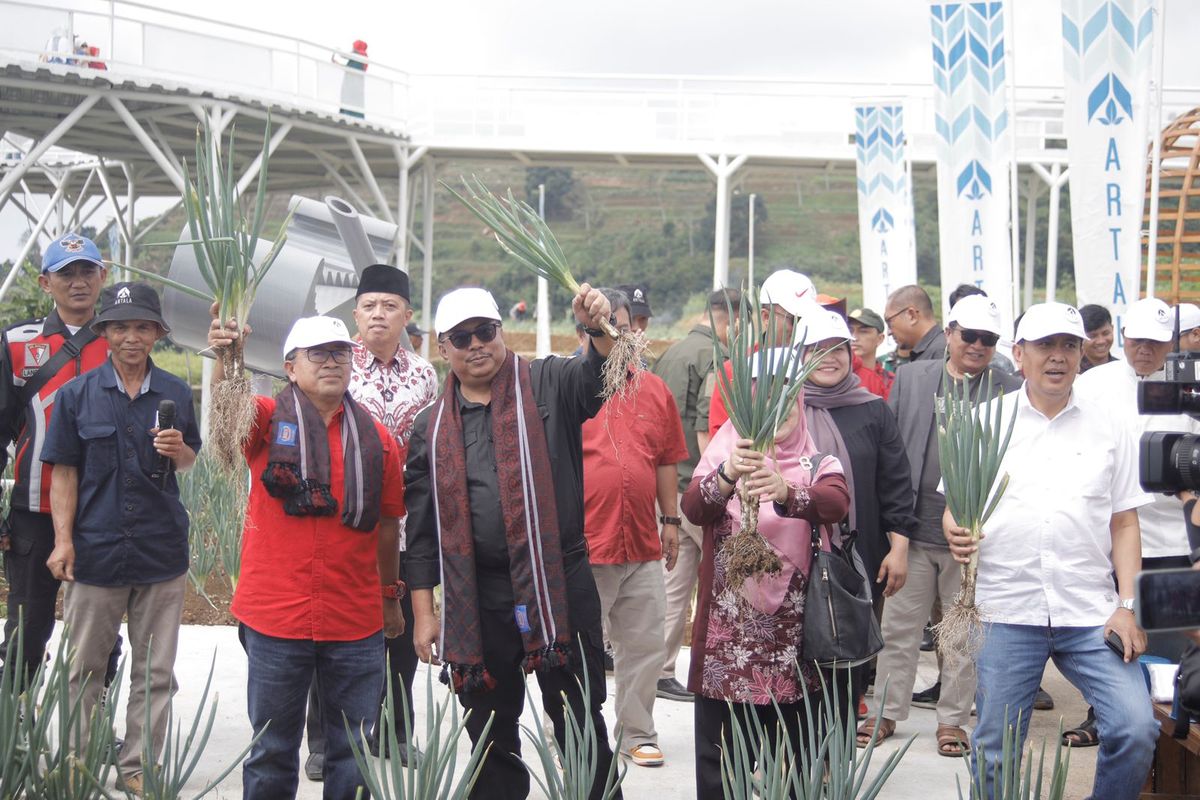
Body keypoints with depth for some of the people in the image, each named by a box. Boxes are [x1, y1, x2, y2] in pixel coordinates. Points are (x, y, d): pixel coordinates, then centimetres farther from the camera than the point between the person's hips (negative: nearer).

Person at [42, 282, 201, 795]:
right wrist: (63, 540, -7)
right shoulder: (77, 394, 0)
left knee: (155, 673, 6)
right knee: (84, 668, 7)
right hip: (95, 550, -2)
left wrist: (178, 450, -8)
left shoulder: (175, 393, 6)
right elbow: (64, 471, 0)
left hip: (162, 551, 2)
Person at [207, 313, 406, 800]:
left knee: (355, 751, 9)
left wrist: (390, 596, 18)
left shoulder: (377, 439, 6)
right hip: (276, 620, -2)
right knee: (273, 751, 8)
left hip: (357, 624, 2)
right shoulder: (269, 421, 0)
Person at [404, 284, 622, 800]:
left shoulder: (546, 387, 2)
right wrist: (423, 612, 5)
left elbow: (602, 376, -18)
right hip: (476, 599, 3)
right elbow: (422, 528, 9)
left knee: (581, 728, 5)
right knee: (491, 736, 13)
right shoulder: (433, 428, 8)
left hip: (560, 586, -3)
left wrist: (599, 330, -39)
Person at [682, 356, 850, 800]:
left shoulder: (818, 463, 5)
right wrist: (727, 475, -35)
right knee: (721, 761, 2)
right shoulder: (725, 453, 5)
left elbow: (837, 503, -17)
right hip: (728, 630, 0)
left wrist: (786, 492, -38)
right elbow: (692, 506, -15)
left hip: (796, 634, 0)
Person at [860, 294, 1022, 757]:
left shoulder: (1010, 391, -1)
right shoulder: (910, 377, 6)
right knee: (899, 628, 10)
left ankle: (952, 721, 21)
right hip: (913, 527, 2)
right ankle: (887, 713, 23)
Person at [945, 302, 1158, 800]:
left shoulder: (1107, 429, 9)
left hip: (1091, 613, 1)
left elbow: (1124, 524, 10)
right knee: (995, 750, 3)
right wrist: (955, 532, -13)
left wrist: (1127, 605, -1)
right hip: (1008, 610, 0)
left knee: (1136, 730, -12)